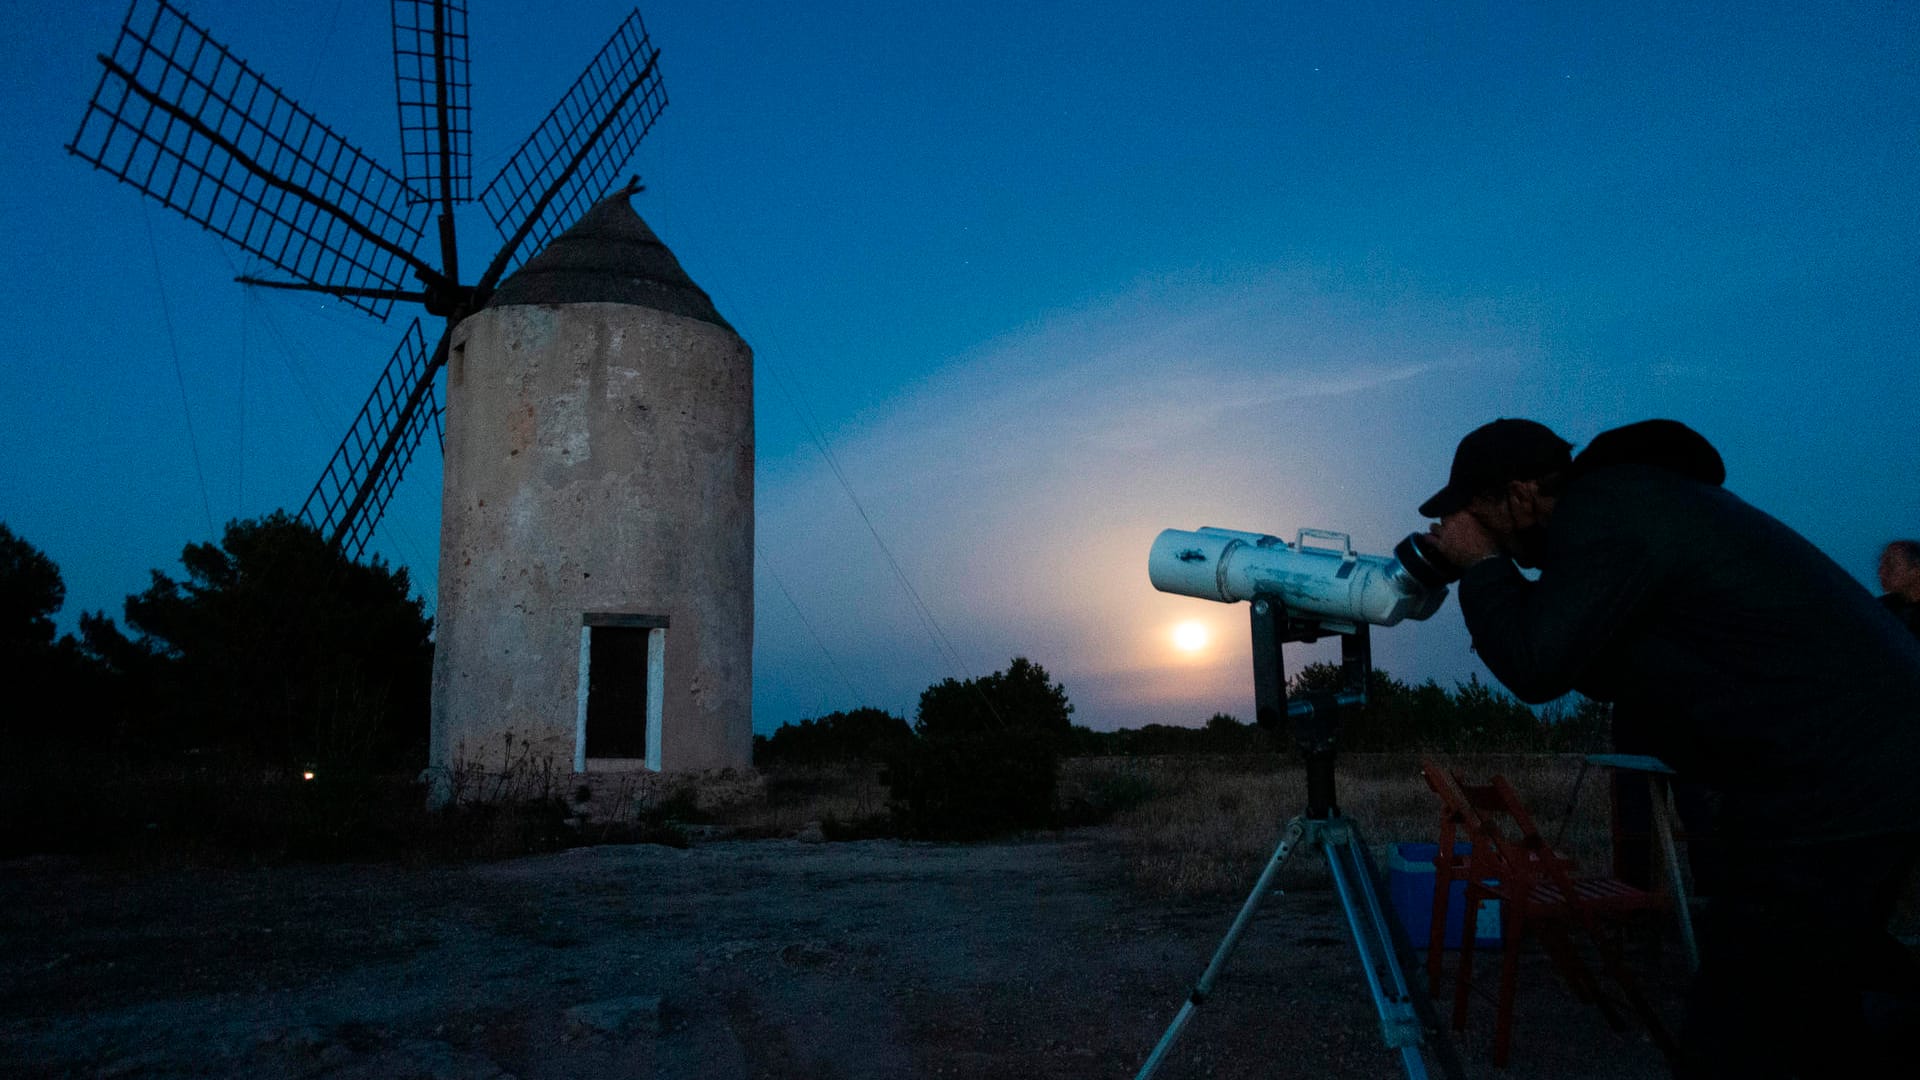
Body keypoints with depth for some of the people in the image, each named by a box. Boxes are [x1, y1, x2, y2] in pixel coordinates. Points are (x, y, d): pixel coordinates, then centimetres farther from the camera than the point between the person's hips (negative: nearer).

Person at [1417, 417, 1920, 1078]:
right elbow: (1577, 655, 18)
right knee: (1808, 994, 26)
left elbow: (1534, 668, -20)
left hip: (1834, 786, -11)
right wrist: (1490, 573, 9)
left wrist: (1480, 564, -7)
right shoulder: (1623, 496, 14)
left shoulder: (1604, 515, -18)